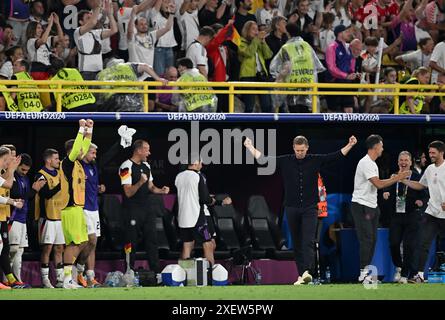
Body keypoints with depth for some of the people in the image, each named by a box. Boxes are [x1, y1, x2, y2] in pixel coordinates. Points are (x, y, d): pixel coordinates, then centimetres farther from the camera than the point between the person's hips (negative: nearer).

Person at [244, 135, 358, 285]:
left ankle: (307, 272, -27)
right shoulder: (285, 161, 3)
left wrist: (349, 146, -5)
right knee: (297, 244, 6)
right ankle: (301, 275, 10)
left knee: (308, 241, -15)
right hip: (292, 208, 2)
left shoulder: (315, 160, 1)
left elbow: (336, 156, 2)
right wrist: (250, 148, 6)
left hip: (310, 208, -2)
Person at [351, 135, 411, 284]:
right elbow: (378, 184, -24)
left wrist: (395, 178, 13)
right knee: (366, 240, -11)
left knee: (372, 240, 10)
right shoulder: (365, 163, -17)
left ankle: (366, 272, 14)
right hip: (361, 206, -10)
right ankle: (363, 274, -9)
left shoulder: (372, 163, 17)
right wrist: (398, 178, -15)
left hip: (372, 206, 10)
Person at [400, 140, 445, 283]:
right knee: (424, 244, -3)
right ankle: (420, 275, -4)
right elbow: (420, 185, 25)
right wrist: (403, 180, 15)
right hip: (431, 213, 6)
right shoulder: (430, 169, 13)